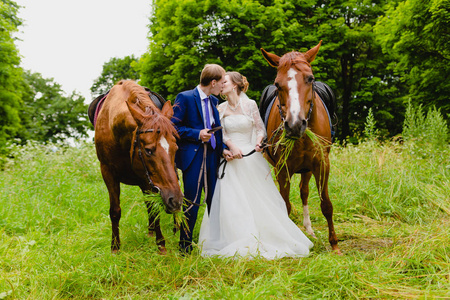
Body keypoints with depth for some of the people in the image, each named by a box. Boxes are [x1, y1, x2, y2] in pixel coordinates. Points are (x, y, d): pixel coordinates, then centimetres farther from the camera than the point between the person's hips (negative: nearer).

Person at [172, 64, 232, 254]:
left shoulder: (214, 101, 15)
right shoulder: (185, 98, -6)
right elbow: (174, 127, -10)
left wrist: (223, 149, 4)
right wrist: (197, 134, -18)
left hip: (212, 156, 6)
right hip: (192, 156, -6)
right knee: (191, 201, -1)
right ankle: (185, 244, 12)